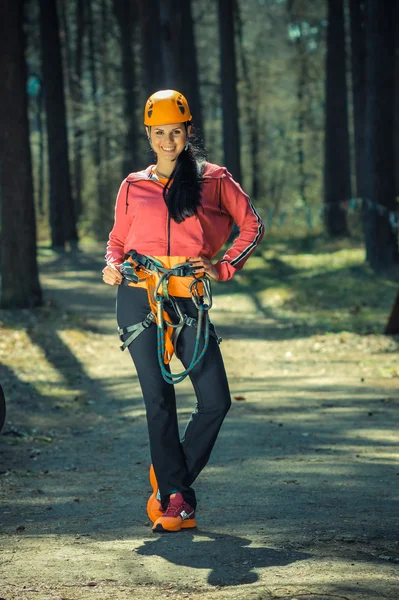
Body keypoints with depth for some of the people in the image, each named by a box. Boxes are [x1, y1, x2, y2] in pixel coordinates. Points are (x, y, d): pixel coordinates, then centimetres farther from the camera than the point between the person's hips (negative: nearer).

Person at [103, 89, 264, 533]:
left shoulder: (214, 180, 9)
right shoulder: (133, 186, 13)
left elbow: (252, 226, 13)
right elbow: (118, 239, 20)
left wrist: (224, 267, 2)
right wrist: (112, 266, -1)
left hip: (188, 301, 0)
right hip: (139, 296, 0)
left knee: (216, 400, -7)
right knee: (159, 399, -3)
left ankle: (169, 481, 12)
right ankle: (177, 497, 3)